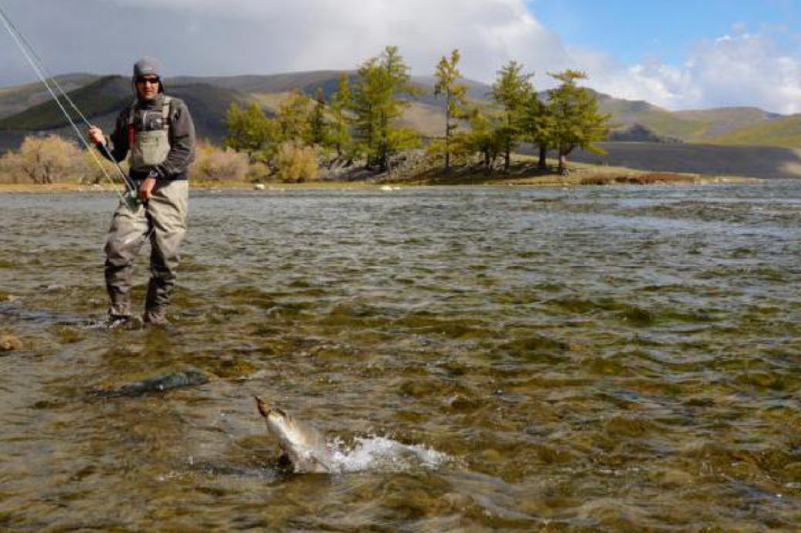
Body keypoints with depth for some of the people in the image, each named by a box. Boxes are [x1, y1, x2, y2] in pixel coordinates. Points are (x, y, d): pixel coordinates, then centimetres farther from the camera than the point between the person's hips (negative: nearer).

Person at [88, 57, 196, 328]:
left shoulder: (176, 109, 0)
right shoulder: (128, 114, 14)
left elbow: (185, 152, -9)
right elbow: (118, 154, 19)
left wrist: (154, 176, -16)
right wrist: (102, 141, -2)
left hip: (170, 187, -3)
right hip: (137, 186, 4)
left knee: (165, 258, -2)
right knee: (118, 248, -11)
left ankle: (156, 316, 10)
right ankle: (120, 315, -3)